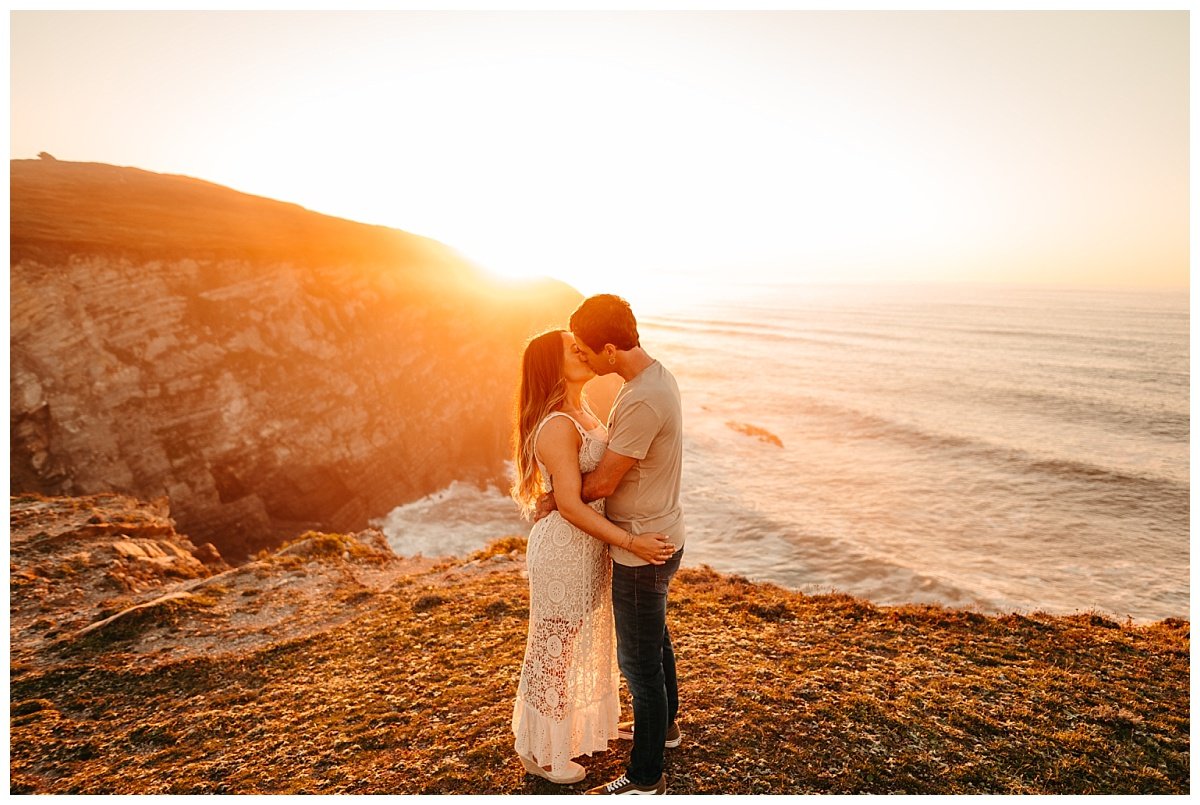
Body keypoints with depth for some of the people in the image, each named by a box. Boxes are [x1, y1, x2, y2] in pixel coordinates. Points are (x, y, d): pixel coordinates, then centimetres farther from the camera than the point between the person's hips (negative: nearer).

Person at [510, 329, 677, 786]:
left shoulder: (581, 413, 6)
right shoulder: (557, 426, -24)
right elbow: (570, 506, -27)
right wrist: (631, 542, -26)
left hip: (588, 547, 9)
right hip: (563, 550, -9)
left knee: (584, 643, 24)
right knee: (554, 649, 9)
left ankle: (578, 729, 46)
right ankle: (540, 752, 32)